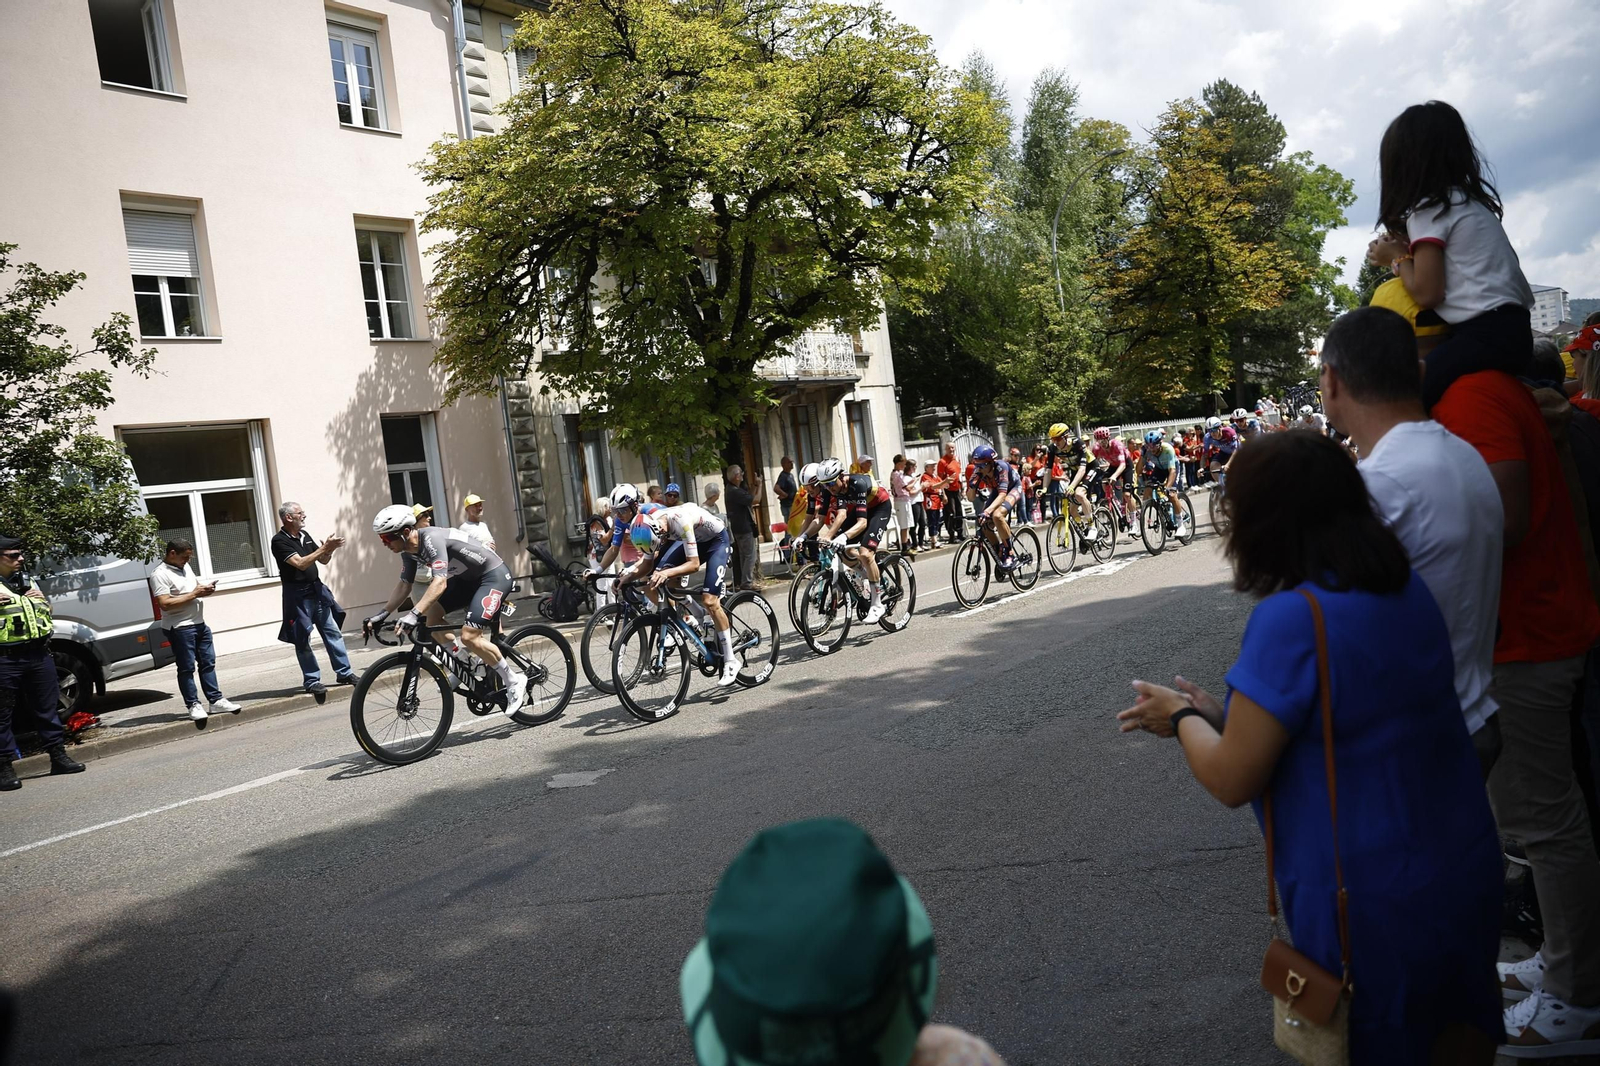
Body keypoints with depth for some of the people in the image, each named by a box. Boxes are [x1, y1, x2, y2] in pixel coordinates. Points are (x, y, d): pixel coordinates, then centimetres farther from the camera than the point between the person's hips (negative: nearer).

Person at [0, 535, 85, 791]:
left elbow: (46, 614, 27)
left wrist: (41, 599, 6)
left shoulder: (27, 580, 17)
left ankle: (58, 756, 22)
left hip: (39, 654, 6)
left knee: (47, 708, 13)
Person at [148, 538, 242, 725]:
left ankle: (216, 700, 16)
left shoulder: (185, 567, 14)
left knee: (208, 662, 11)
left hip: (200, 624, 9)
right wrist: (194, 594, -19)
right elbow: (164, 604, -22)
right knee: (187, 667, -1)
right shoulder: (160, 574, -13)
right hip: (180, 627, -8)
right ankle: (194, 705, 5)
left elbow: (195, 584, 29)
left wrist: (205, 588, 4)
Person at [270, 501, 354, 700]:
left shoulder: (304, 535, 11)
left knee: (333, 632, 6)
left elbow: (322, 560, 14)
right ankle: (312, 681, 7)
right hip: (297, 594, -7)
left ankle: (344, 672, 12)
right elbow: (300, 563, -22)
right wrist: (324, 547, -23)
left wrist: (329, 549, -7)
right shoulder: (279, 541, -11)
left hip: (317, 590, 7)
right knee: (302, 639, 1)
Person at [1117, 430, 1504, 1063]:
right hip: (1469, 868, 7)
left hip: (1373, 902, -7)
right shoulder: (1405, 589, -1)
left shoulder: (1292, 618, -26)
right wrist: (1216, 715, 9)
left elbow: (1232, 780, -21)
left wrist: (1181, 719, -2)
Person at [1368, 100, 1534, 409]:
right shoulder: (1470, 202, 20)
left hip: (1485, 334, -9)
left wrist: (1397, 258, 7)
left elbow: (1427, 294, -9)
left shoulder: (1428, 211, -5)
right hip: (1511, 326, 9)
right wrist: (1407, 249, 14)